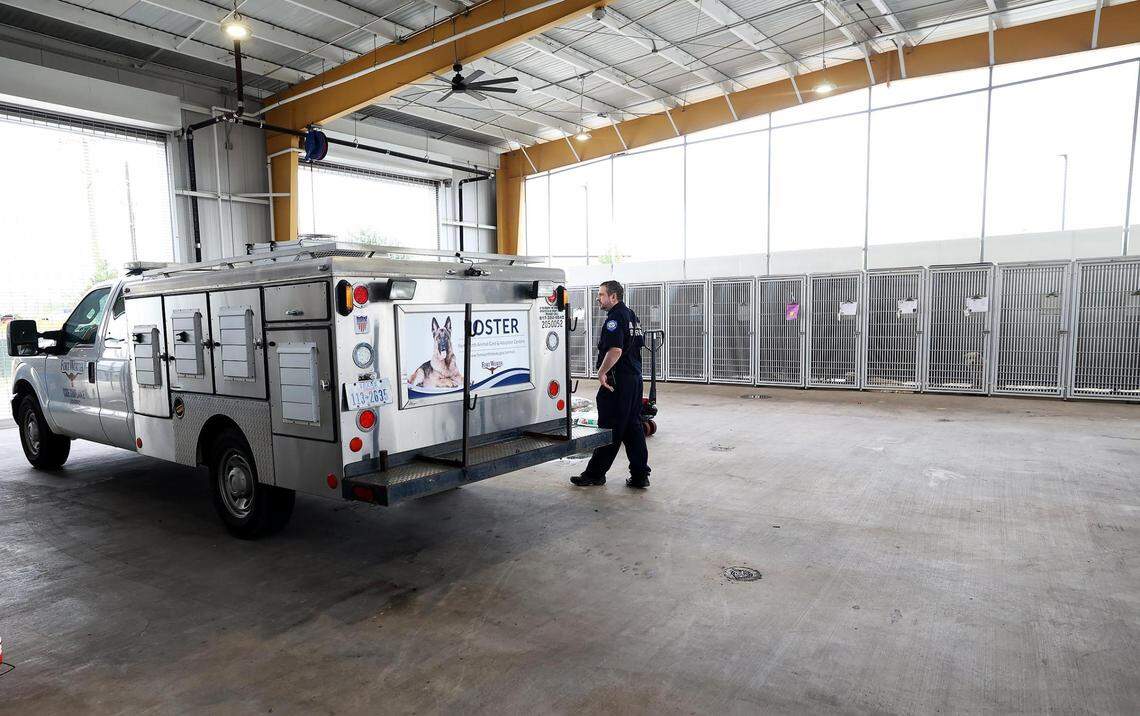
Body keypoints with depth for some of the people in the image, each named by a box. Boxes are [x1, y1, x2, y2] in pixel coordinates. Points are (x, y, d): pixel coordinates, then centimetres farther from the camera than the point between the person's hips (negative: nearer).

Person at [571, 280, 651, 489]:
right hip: (635, 378, 10)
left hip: (618, 380, -10)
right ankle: (640, 475, 14)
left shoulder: (615, 318, -14)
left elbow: (615, 350, -26)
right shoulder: (631, 315, 17)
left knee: (610, 429, -3)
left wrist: (601, 372, -17)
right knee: (633, 427, 11)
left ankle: (595, 474, 7)